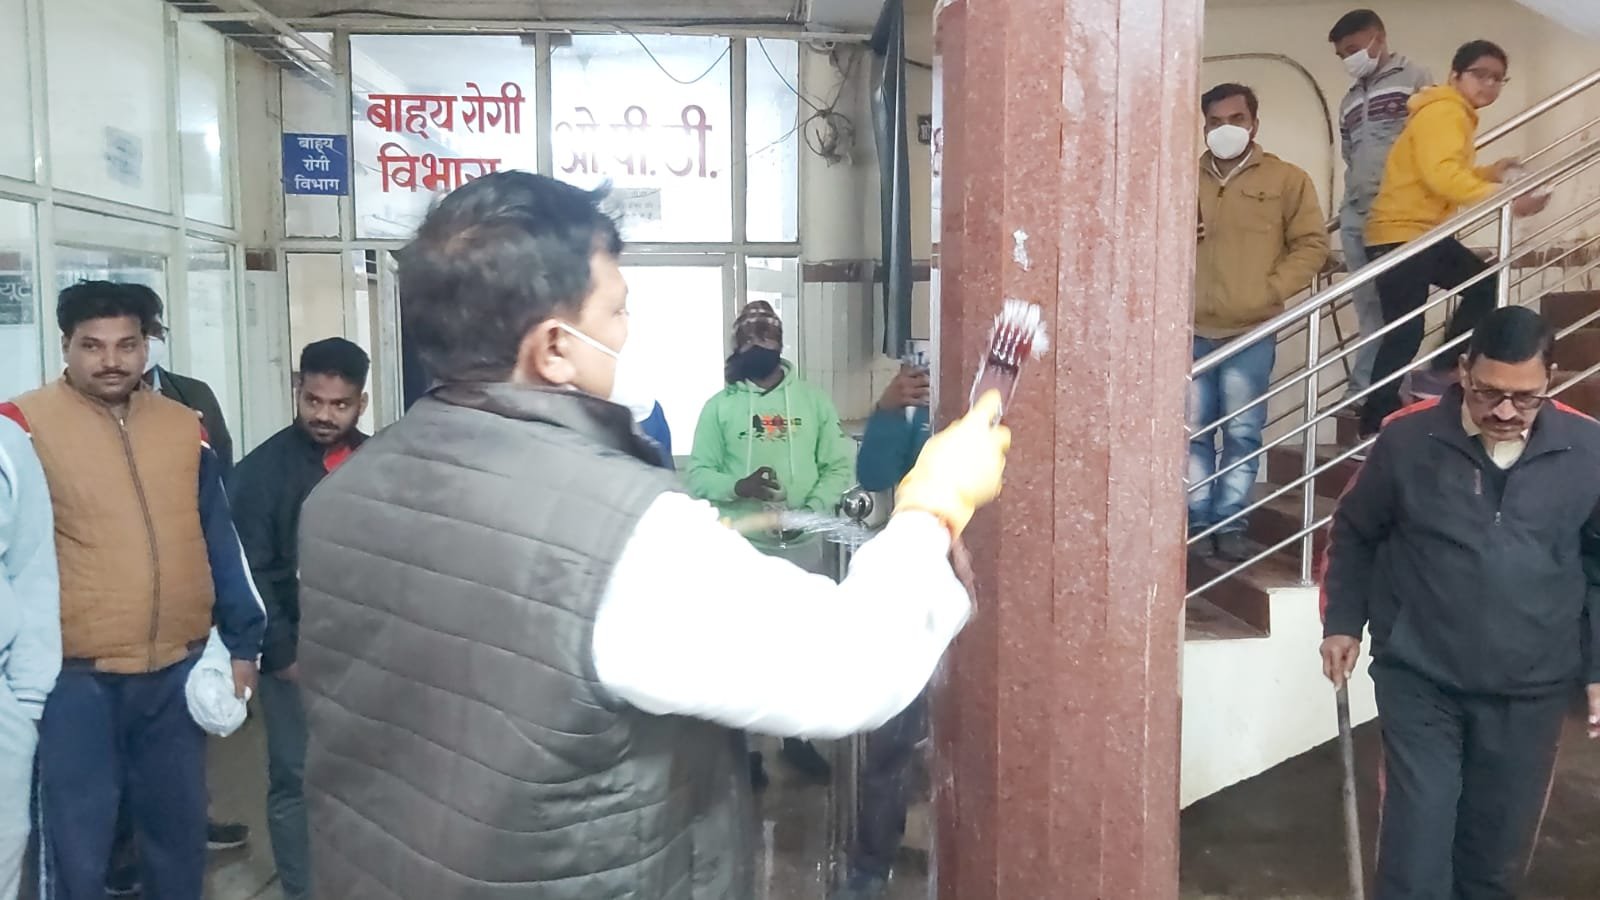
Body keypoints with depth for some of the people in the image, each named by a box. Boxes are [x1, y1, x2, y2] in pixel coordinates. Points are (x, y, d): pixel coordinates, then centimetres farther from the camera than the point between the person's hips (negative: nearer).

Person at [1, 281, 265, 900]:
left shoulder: (184, 428, 5)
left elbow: (219, 541, 10)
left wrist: (242, 642, 10)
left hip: (176, 671, 4)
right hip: (75, 678, -3)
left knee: (180, 832, 18)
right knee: (78, 847, 9)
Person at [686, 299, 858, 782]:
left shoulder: (814, 401, 5)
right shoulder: (718, 406, 2)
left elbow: (839, 467, 1)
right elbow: (696, 476, -4)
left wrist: (812, 510, -16)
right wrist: (738, 486, -23)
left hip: (803, 543, 2)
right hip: (739, 546, -1)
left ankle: (797, 738, 29)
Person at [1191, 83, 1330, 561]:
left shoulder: (1286, 179, 5)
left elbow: (1312, 244, 3)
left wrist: (1271, 291, -8)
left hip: (1251, 332, -2)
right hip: (1192, 331, 2)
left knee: (1243, 434, 2)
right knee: (1194, 431, 6)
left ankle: (1231, 525, 11)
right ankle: (1199, 522, 16)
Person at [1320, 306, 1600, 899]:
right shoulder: (1408, 439, -9)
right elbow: (1354, 534, 5)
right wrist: (1343, 622, 0)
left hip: (1530, 692, 2)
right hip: (1420, 682, -2)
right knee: (1417, 849, 0)